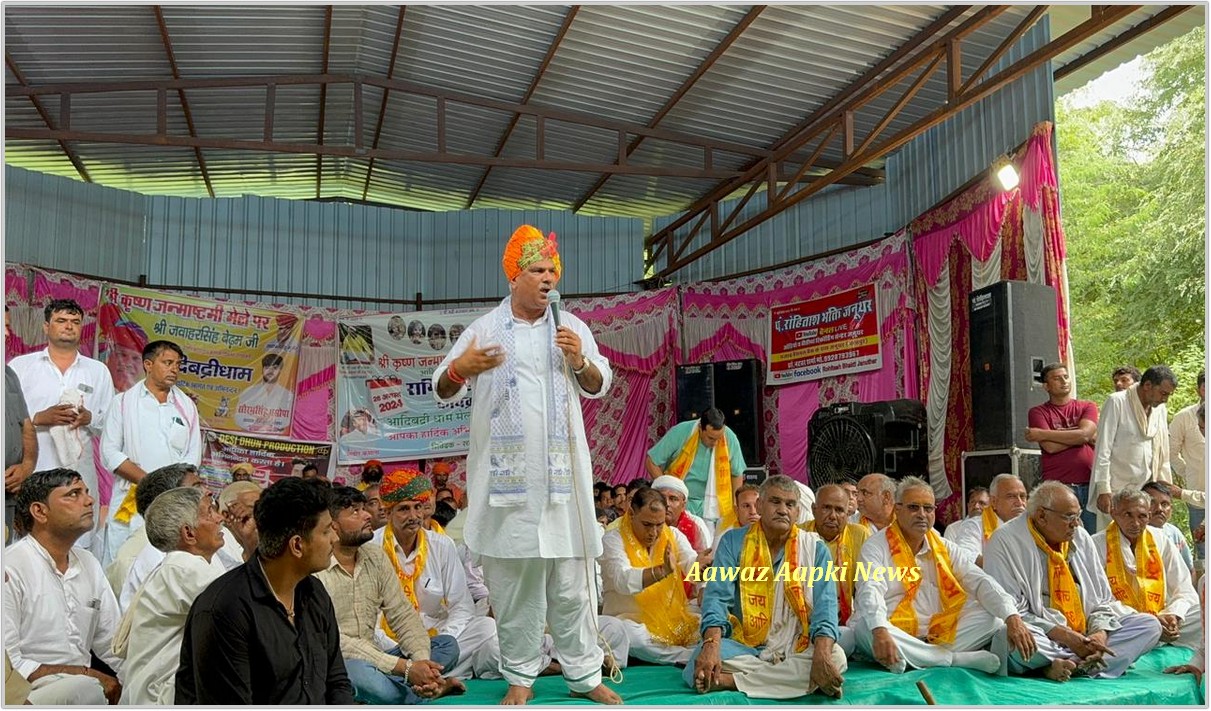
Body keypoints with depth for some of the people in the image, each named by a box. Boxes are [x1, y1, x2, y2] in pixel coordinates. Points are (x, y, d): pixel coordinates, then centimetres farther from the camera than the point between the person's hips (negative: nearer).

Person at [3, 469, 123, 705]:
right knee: (84, 687, -34)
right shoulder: (11, 570, -10)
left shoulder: (88, 563, 13)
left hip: (80, 686, 6)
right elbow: (9, 666, -16)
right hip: (29, 697, -6)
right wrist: (86, 673, -17)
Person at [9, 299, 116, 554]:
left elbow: (111, 424, 12)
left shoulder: (98, 371, 14)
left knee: (81, 547, -2)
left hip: (79, 474, 1)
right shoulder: (20, 366, 8)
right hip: (32, 474, -1)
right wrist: (38, 419, -12)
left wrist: (89, 419, -7)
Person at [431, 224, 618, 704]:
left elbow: (599, 388, 10)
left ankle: (584, 673, 15)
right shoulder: (485, 328, 4)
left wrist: (580, 360, -10)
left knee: (570, 581, 5)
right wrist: (460, 369, -19)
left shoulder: (571, 327, 9)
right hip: (506, 474, -1)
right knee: (512, 581, 5)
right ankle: (521, 675, 17)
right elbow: (442, 391, 3)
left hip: (560, 472, 1)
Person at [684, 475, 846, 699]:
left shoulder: (815, 548, 2)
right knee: (703, 655, -31)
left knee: (835, 657, -29)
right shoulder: (734, 541, 1)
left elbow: (825, 606, -9)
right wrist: (712, 644, -29)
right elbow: (717, 596, -9)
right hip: (744, 648, 0)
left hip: (797, 650, 1)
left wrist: (822, 654, -30)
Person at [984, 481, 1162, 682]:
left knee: (1150, 625, -8)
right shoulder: (1005, 542, -9)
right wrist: (1064, 636, -20)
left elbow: (1103, 599, 12)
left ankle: (1070, 665, -23)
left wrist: (1100, 634, -9)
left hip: (1086, 636, 7)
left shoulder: (1081, 538, 10)